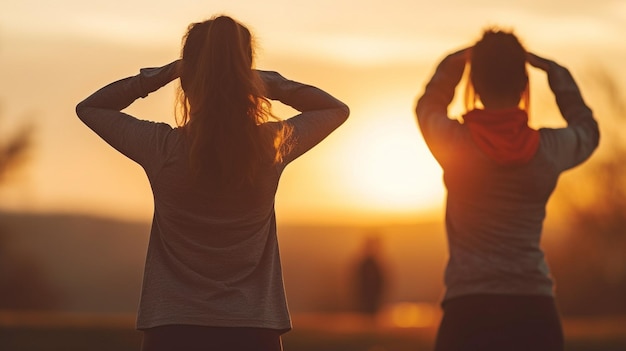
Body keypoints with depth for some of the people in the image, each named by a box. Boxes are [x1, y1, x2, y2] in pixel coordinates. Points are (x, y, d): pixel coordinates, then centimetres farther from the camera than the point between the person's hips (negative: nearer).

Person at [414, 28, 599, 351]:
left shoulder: (453, 143, -5)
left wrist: (456, 61, 31)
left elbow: (428, 105, 21)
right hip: (534, 312, 2)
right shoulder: (551, 148, -1)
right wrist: (553, 71, 29)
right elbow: (587, 128, 25)